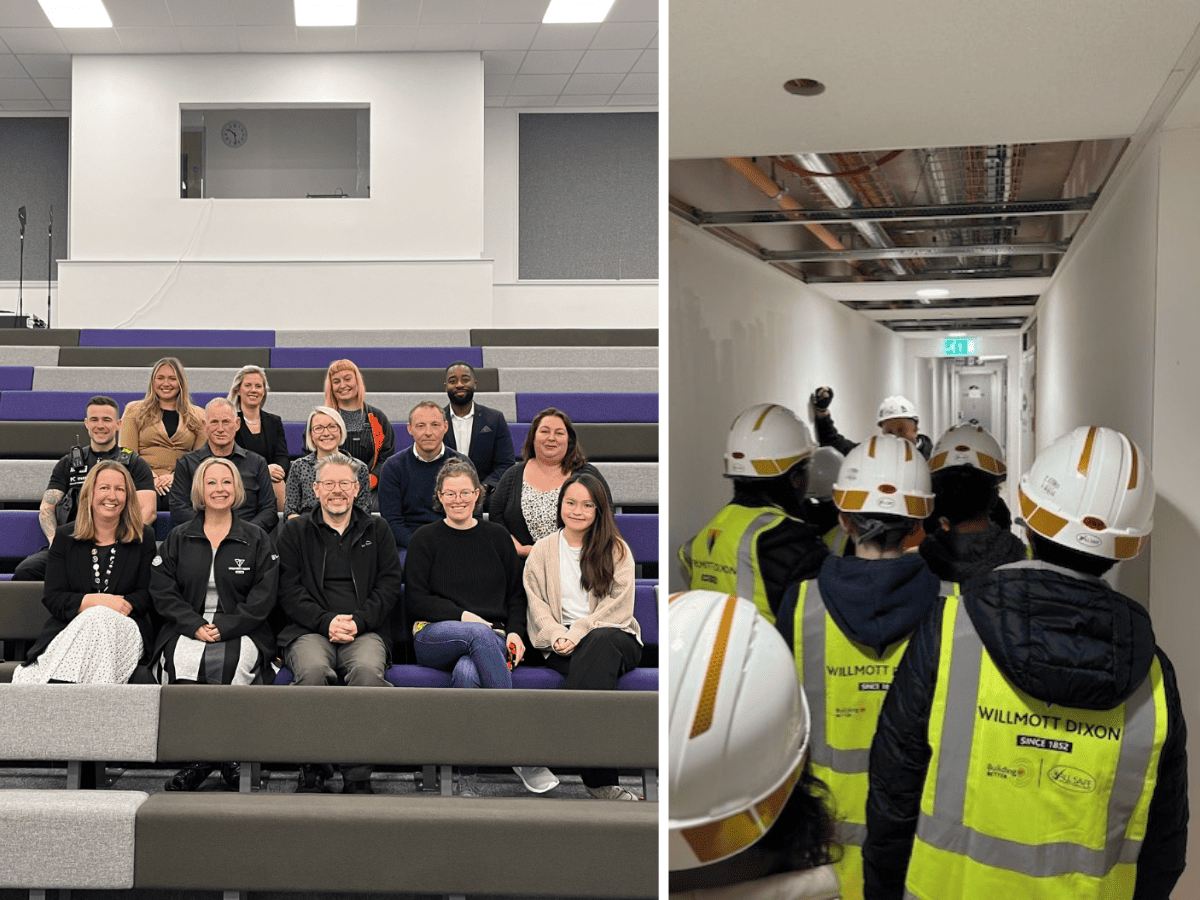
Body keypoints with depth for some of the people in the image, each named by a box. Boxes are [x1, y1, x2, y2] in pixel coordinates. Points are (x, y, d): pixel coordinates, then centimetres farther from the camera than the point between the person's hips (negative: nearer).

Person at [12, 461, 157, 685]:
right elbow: (52, 599, 5)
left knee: (99, 619, -37)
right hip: (68, 629, 0)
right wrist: (96, 601, -13)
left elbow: (147, 595, 8)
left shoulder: (144, 537, 12)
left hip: (124, 629, 0)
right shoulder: (65, 536, 13)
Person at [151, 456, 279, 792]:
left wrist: (225, 627, -10)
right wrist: (195, 626, -9)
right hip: (187, 629, 1)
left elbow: (263, 595, 3)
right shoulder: (178, 538, 17)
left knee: (233, 662, -35)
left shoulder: (256, 538, 13)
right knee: (181, 662, -32)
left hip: (240, 632, -1)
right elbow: (162, 591, 7)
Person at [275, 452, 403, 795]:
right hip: (309, 630, 0)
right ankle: (311, 772, -22)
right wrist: (327, 622, -11)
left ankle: (357, 777, -27)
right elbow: (289, 590, 5)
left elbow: (390, 584, 9)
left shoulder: (376, 529, 19)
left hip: (366, 631, 0)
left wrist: (357, 621, -8)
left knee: (367, 669, -34)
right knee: (313, 670, -35)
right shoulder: (294, 531, 16)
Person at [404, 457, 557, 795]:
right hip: (434, 637, -1)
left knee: (467, 672, -36)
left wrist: (515, 632, 0)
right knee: (480, 634, -37)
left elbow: (517, 594, 19)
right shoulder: (425, 539, 11)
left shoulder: (496, 536, 18)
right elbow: (415, 600, 3)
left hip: (492, 637, 1)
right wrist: (463, 616, -8)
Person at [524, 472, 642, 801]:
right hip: (563, 644, 0)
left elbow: (619, 606, 0)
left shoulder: (616, 550, 11)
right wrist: (557, 635, -11)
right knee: (597, 663, -36)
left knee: (602, 643, -39)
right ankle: (600, 779, -44)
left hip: (614, 635, 0)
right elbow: (537, 604, 10)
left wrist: (580, 632, -13)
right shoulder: (542, 551, 17)